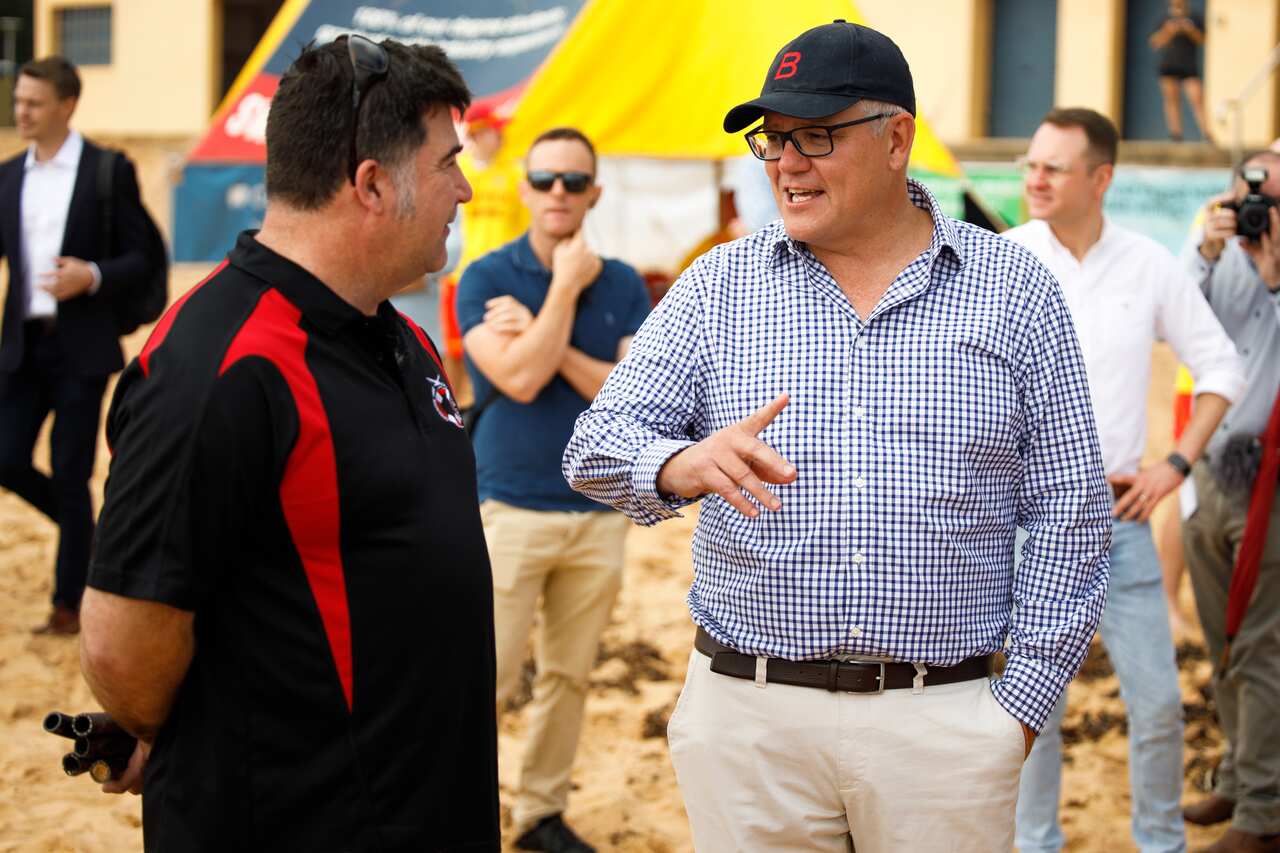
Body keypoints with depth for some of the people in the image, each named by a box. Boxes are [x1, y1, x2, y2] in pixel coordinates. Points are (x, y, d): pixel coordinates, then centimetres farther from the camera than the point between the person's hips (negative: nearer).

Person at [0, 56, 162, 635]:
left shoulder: (109, 170, -4)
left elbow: (142, 257, -4)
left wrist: (93, 276, -21)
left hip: (81, 348, -4)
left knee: (70, 477, -1)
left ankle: (69, 605, 12)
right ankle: (88, 531, 27)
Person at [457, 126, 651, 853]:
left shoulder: (624, 285, 5)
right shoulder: (488, 277, -2)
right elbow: (520, 378, -17)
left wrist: (546, 341, -12)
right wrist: (567, 287, -11)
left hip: (599, 513, 3)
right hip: (510, 510, -3)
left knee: (570, 676, 9)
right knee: (489, 676, -6)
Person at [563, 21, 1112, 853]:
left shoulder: (1015, 289, 3)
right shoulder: (718, 286, 6)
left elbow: (1070, 512, 4)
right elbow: (599, 444, -1)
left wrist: (1023, 700, -1)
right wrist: (684, 465, -24)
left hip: (946, 720, -1)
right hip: (747, 714, 1)